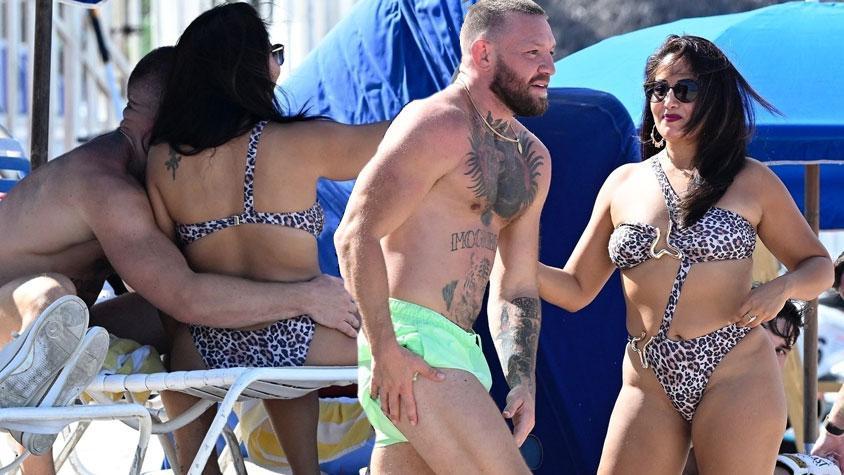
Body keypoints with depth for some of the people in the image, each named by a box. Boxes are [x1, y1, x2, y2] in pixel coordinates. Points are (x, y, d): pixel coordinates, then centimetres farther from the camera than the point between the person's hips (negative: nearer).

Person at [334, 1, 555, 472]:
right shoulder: (438, 125, -9)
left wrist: (523, 380, 11)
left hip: (460, 350, 9)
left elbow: (516, 287, 24)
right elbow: (357, 233, -17)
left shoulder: (532, 160, 19)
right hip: (410, 341, -9)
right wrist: (385, 351, -22)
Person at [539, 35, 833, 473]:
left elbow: (819, 267, 13)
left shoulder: (751, 182, 6)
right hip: (648, 384, 2)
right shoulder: (623, 184, 13)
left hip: (735, 376, -2)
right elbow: (575, 290, 13)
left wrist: (781, 288, -9)